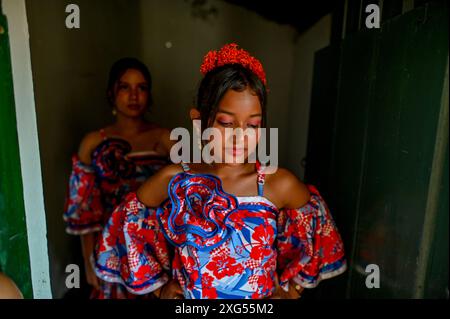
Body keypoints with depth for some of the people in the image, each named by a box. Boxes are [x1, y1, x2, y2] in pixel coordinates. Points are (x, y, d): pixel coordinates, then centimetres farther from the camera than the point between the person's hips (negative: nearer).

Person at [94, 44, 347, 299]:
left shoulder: (280, 184, -19)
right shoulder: (173, 180, -17)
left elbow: (316, 227, 0)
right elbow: (126, 224, -1)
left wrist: (291, 291, 1)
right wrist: (158, 284, 1)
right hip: (186, 294, 1)